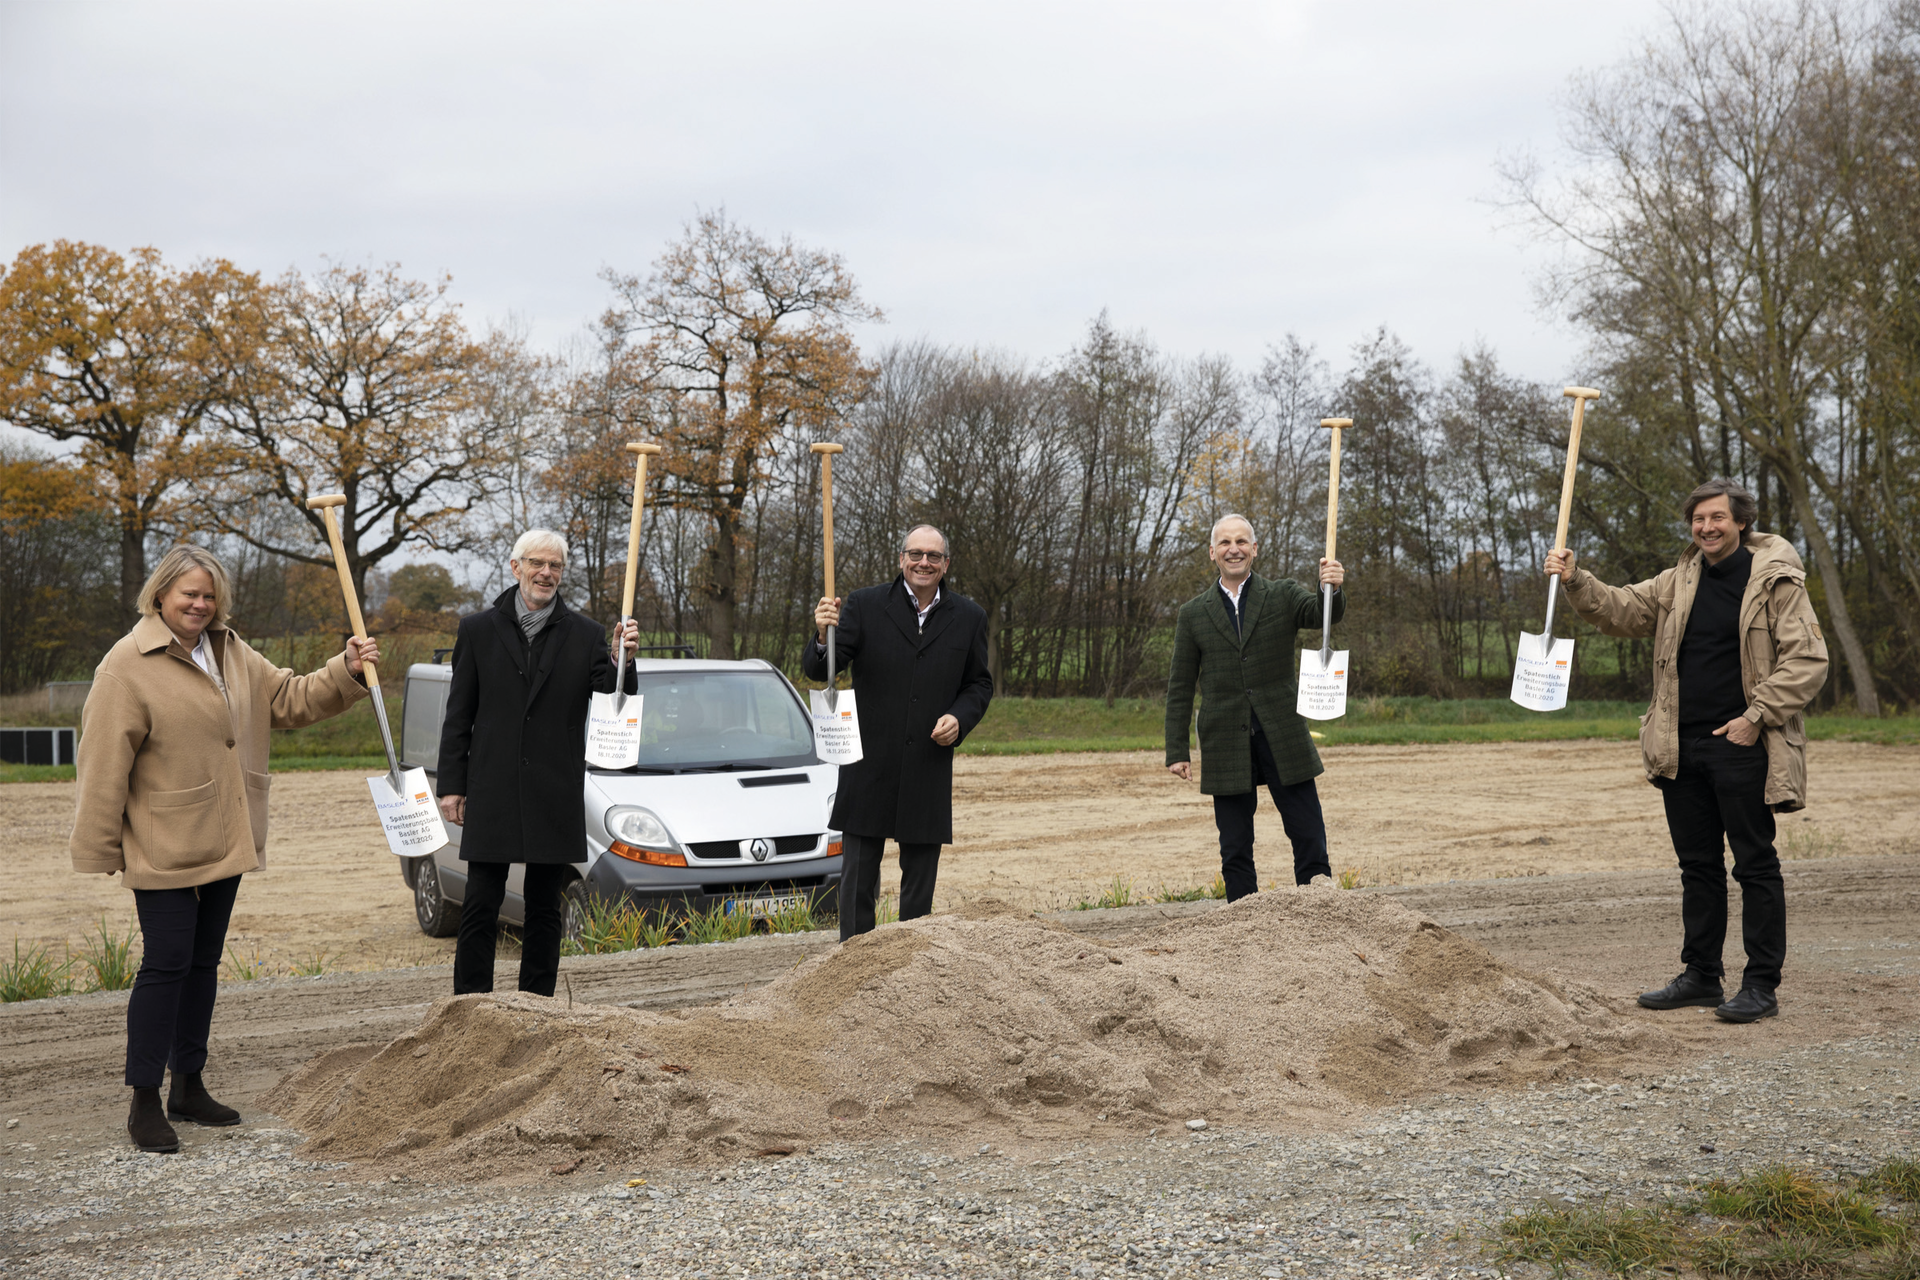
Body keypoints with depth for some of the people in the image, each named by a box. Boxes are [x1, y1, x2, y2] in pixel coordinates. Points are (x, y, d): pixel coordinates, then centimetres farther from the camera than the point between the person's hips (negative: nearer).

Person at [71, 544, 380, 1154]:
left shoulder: (232, 655, 9)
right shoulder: (127, 665, -12)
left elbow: (291, 699, 16)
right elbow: (104, 765, -13)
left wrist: (347, 672, -2)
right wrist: (98, 853, -14)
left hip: (223, 845, 7)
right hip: (163, 849, -7)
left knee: (204, 963, 14)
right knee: (166, 964, -6)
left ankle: (188, 1086, 25)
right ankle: (144, 1103, 3)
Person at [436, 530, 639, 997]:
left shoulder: (586, 635, 5)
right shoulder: (478, 630, 5)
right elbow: (458, 717, 6)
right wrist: (451, 786, 1)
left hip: (556, 796, 1)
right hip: (491, 794, -1)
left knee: (545, 908, 9)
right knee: (481, 906, 1)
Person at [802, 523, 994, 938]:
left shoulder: (969, 617, 6)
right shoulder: (865, 605, -1)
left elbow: (980, 684, 13)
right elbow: (816, 670, -6)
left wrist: (960, 718, -7)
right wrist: (824, 637, -29)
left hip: (929, 771, 2)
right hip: (868, 768, -2)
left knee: (920, 882, 10)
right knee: (858, 878, 3)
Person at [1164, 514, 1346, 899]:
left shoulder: (1283, 595, 5)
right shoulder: (1193, 614, 7)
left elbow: (1322, 614, -15)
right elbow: (1180, 687, 7)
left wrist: (1332, 589, -39)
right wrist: (1178, 751, 1)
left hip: (1283, 738, 0)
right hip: (1226, 748, 1)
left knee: (1310, 838, 0)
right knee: (1235, 852, 5)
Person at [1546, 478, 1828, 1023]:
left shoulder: (1777, 581, -6)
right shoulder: (1679, 582, 12)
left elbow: (1808, 660, -9)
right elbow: (1621, 610, 12)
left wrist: (1756, 716, -14)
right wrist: (1575, 582, -5)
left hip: (1742, 748, -6)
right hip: (1683, 750, 6)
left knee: (1755, 865, 0)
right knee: (1698, 864, 13)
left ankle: (1762, 985, 6)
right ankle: (1701, 975, 22)